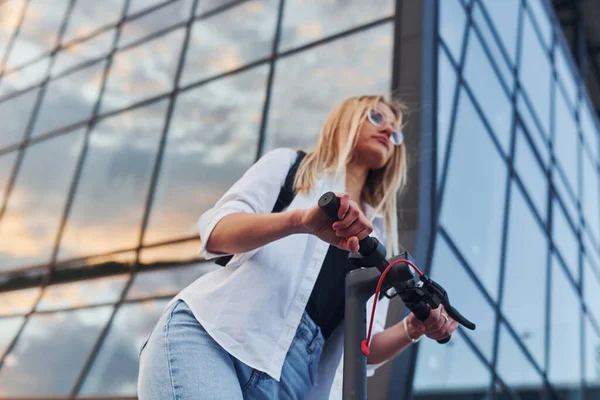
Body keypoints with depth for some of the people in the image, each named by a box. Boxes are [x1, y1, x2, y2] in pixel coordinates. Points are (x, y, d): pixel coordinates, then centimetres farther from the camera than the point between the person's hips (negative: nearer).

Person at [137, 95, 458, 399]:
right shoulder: (289, 164, 15)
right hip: (209, 337, -4)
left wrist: (414, 327, -5)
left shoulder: (375, 236, 25)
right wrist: (300, 220, -22)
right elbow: (215, 231, -3)